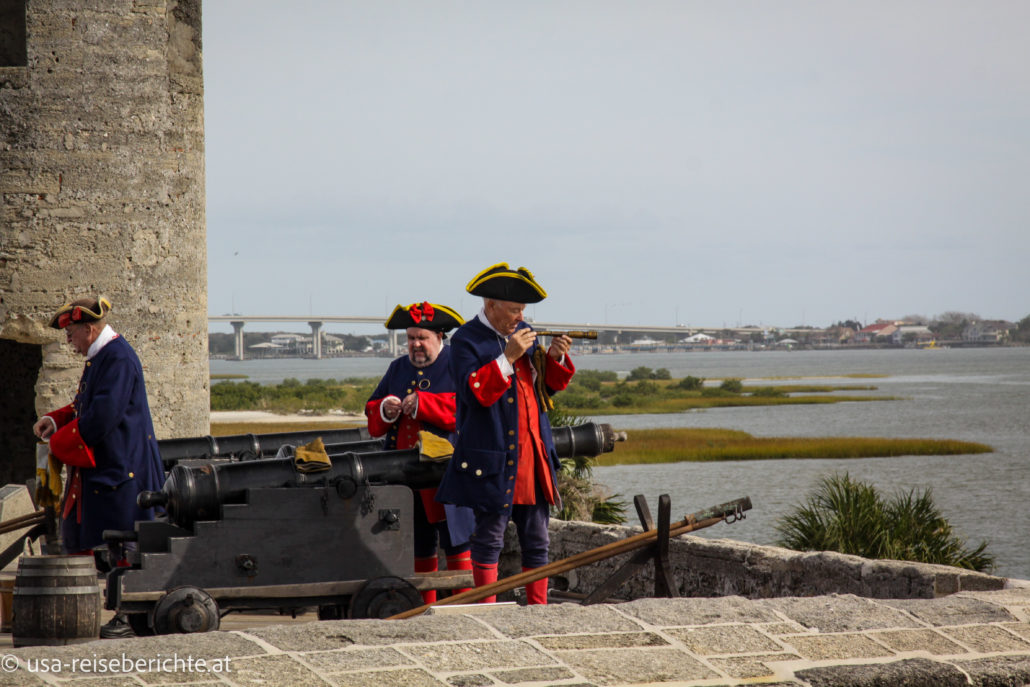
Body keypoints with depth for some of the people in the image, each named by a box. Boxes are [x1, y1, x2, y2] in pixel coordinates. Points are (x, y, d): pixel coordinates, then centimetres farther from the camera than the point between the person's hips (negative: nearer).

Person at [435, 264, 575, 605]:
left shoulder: (524, 334, 14)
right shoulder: (466, 340, -6)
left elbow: (549, 385, 20)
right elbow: (473, 392, -19)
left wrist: (555, 359, 0)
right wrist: (508, 357, -23)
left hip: (534, 455, 7)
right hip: (493, 458, -7)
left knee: (537, 541, 8)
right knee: (489, 537, -3)